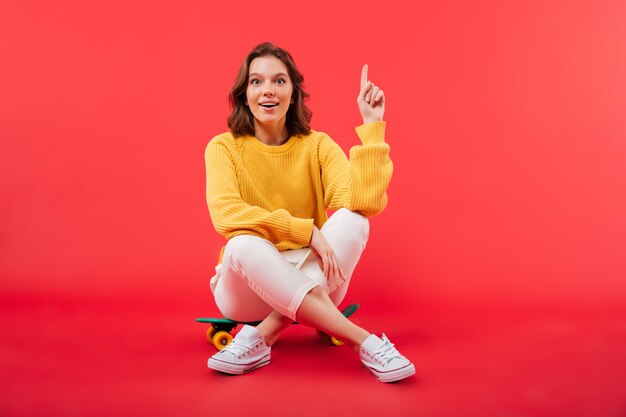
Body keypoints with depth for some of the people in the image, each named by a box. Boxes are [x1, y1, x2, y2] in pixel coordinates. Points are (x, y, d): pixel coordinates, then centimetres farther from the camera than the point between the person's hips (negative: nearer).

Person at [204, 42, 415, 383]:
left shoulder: (317, 145, -2)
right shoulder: (224, 147, -5)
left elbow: (365, 202, -19)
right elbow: (225, 214, -25)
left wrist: (371, 126, -20)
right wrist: (305, 231, -29)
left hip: (313, 280, 2)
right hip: (247, 289, -1)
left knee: (352, 220, -24)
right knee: (244, 244, -35)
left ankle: (261, 336, -28)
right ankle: (367, 344, -32)